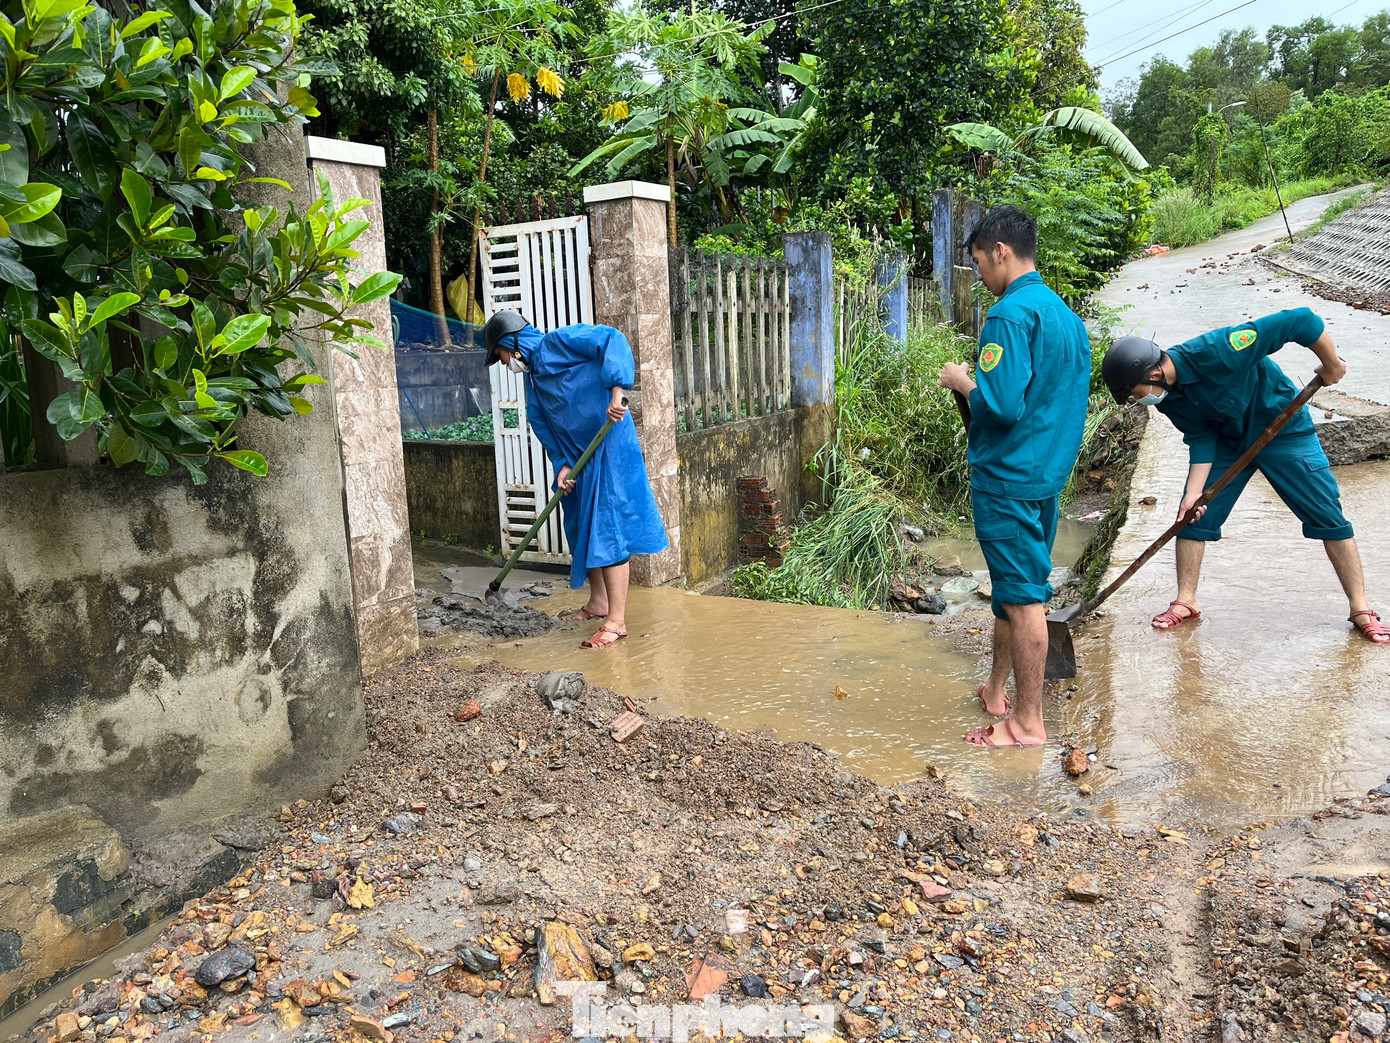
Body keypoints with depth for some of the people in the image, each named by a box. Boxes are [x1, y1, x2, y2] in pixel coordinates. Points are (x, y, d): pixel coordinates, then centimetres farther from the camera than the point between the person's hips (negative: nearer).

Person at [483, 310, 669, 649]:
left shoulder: (560, 342, -9)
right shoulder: (533, 375, 18)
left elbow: (613, 339, -21)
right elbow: (542, 424, 14)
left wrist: (616, 392, -31)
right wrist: (562, 464, 0)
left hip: (608, 447, -10)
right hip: (578, 455, 10)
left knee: (607, 526, -10)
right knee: (581, 527, 17)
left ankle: (616, 620, -7)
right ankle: (598, 602, 33)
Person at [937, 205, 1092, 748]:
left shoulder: (1011, 314, -17)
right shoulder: (1065, 314, 13)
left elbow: (1003, 404, -25)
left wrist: (962, 380, -9)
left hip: (1009, 476, -9)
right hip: (1048, 473, 9)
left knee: (1023, 597, -3)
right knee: (1015, 588, 18)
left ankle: (1027, 722, 7)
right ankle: (996, 689, 32)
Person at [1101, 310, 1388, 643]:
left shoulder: (1215, 352, -39)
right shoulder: (1166, 396, -17)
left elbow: (1302, 321, -36)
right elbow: (1201, 437, -10)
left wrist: (1331, 365, -21)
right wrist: (1194, 492, -20)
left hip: (1283, 430, -5)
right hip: (1226, 438, 5)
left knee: (1328, 517, -2)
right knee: (1194, 516, -2)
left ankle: (1360, 609, 10)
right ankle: (1186, 602, 11)